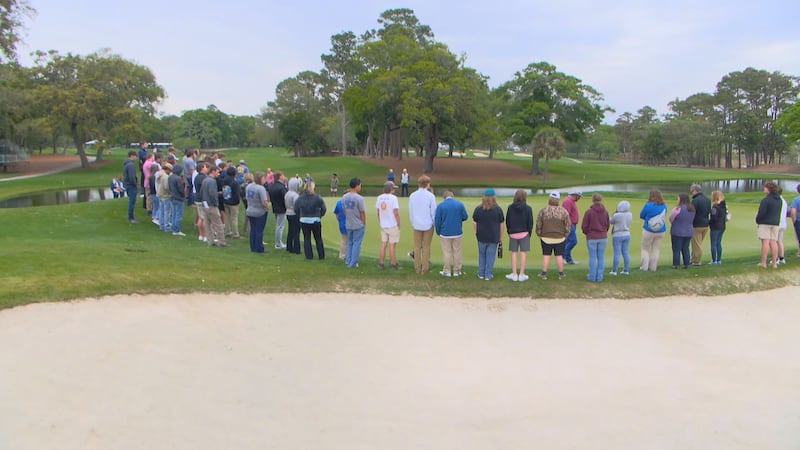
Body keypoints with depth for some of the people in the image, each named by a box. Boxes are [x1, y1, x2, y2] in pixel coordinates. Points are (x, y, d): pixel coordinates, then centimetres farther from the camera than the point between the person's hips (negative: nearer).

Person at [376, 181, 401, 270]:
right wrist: (399, 224, -7)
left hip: (383, 226, 5)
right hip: (393, 225, -5)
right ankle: (393, 265, 7)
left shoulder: (379, 198, 4)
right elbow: (396, 213, -17)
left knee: (383, 245, 11)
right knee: (392, 245, 0)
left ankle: (381, 264, 13)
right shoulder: (393, 198, -14)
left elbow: (378, 212, 9)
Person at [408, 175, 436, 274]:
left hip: (417, 225, 2)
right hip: (428, 225, -2)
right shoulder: (430, 196, -12)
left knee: (417, 246, 10)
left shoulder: (412, 196, -1)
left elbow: (410, 212, 6)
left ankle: (417, 268, 14)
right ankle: (425, 268, 11)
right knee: (426, 247, 6)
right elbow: (433, 211, -8)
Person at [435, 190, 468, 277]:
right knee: (457, 252, 11)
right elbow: (465, 217, 3)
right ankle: (457, 271, 17)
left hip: (445, 233, -1)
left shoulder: (440, 205, -6)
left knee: (447, 253, 8)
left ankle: (447, 271, 14)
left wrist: (438, 232, 8)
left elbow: (437, 220, -5)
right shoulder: (460, 204, -3)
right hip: (457, 233, 1)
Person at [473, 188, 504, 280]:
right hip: (494, 238, -1)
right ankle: (488, 275, 9)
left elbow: (474, 223, 0)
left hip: (481, 236, 1)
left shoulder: (478, 209, -2)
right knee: (490, 256, 6)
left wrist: (476, 233, 12)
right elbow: (501, 224, 0)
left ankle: (481, 274, 18)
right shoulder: (498, 209, -4)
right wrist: (501, 236, 9)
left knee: (481, 255, 13)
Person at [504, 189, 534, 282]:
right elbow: (530, 222, -4)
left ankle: (514, 274, 10)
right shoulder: (528, 208, -7)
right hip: (524, 233, -1)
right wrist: (529, 233, 9)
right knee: (523, 253, 4)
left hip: (513, 233, 1)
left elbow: (507, 221, -1)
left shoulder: (510, 208, -4)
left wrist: (509, 231, 9)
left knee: (514, 253, 7)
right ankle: (521, 274, 6)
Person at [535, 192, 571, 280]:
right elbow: (568, 225, -2)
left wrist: (539, 234, 9)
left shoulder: (543, 211, -8)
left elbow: (538, 224, -4)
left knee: (546, 255, 7)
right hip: (560, 238, 0)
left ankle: (544, 273, 12)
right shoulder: (563, 211, -6)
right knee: (559, 256, 8)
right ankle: (561, 274, 17)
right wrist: (565, 235, 10)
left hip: (546, 238, 0)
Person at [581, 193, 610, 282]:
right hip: (603, 238, 3)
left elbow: (584, 226, -9)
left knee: (592, 257, 5)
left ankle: (592, 276, 11)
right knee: (601, 257, 8)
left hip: (591, 238, -3)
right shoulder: (605, 212, -1)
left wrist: (587, 233, 11)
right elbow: (607, 225, 7)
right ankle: (599, 277, 11)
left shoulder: (588, 212, -14)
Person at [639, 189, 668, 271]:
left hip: (648, 231, -4)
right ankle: (653, 267, 15)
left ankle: (644, 267, 8)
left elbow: (641, 216, -5)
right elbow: (663, 217, 10)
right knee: (656, 250, 13)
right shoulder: (664, 206, -3)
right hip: (661, 231, 4)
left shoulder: (648, 205, -16)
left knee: (645, 249, 10)